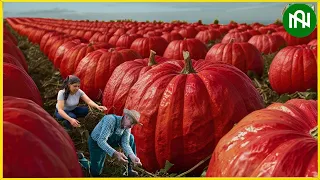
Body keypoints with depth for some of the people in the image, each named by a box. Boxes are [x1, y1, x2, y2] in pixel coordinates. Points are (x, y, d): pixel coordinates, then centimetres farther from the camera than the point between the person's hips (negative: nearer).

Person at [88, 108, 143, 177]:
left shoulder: (127, 125, -15)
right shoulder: (110, 120, -37)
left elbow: (125, 143, -19)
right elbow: (101, 141, -42)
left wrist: (133, 157, -38)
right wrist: (115, 154, -54)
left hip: (110, 140, 6)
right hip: (97, 143, -5)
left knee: (130, 138, -15)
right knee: (96, 173, -4)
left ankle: (129, 169, -6)